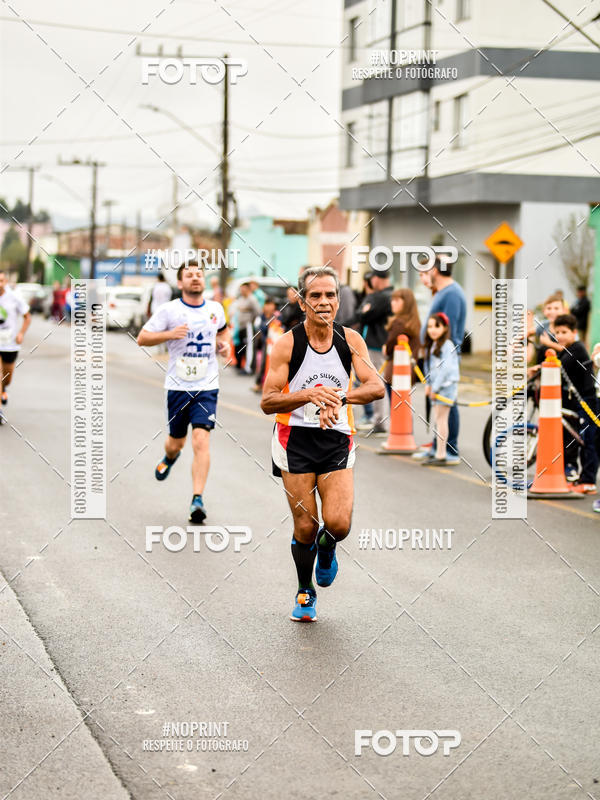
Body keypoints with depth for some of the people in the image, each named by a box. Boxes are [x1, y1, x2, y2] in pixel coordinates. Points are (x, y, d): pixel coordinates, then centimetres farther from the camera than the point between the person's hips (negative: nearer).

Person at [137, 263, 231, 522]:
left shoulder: (215, 309, 7)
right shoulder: (169, 310, -5)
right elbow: (142, 338, -4)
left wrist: (224, 344, 8)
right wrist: (169, 334, -20)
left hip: (207, 387, 1)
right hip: (178, 386, -1)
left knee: (201, 440, -16)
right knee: (176, 442, 13)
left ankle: (197, 499, -17)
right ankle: (169, 457, 52)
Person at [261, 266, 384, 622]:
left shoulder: (350, 339, -1)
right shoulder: (288, 343, -8)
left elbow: (377, 387, -10)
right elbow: (268, 402, -11)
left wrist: (339, 397, -28)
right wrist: (310, 395, -27)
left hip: (337, 439, 1)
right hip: (296, 439, -1)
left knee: (338, 524, -13)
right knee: (305, 527, 0)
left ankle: (326, 547, 25)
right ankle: (306, 592, 26)